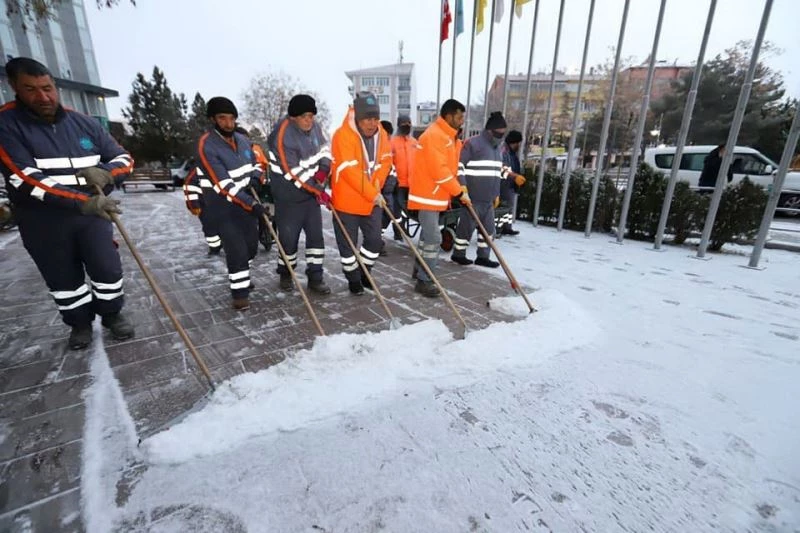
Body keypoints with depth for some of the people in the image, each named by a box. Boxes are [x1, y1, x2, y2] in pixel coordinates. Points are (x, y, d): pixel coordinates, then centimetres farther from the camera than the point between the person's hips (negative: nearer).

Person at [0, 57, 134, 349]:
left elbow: (124, 158, 4)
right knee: (63, 279, 12)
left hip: (92, 213, 1)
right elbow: (25, 180, -21)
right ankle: (80, 322, 33)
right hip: (43, 222, -1)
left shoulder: (85, 124, -2)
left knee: (107, 269, 1)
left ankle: (111, 314, 25)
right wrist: (82, 202, -34)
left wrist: (106, 173, -19)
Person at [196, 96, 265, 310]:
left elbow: (254, 163, 19)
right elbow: (223, 184, -24)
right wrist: (251, 204, -28)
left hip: (246, 201, 7)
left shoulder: (242, 139, 3)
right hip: (222, 206, -7)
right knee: (236, 250, -10)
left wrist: (255, 177, -3)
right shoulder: (207, 146, -18)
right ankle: (239, 293, 6)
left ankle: (243, 278, 39)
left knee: (251, 246, 15)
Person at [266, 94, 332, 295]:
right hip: (289, 196, -6)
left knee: (316, 234, 5)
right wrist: (318, 192, -17)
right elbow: (294, 174, -22)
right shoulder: (282, 137, -22)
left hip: (312, 191, 6)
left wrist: (323, 169, -6)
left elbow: (324, 148, 14)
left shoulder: (313, 126, -2)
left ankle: (315, 278, 14)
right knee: (288, 237, 4)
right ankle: (285, 274, 28)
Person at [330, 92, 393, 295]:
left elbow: (385, 162, 8)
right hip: (347, 201, -5)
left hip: (373, 200, 5)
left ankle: (364, 273, 32)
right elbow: (350, 171, -24)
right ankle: (353, 279, 26)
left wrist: (376, 186, -8)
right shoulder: (343, 135, -18)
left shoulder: (381, 134, 2)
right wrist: (373, 194, -24)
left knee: (375, 239, 9)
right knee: (348, 244, 5)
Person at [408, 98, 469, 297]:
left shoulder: (449, 136, 16)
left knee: (428, 235, 17)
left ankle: (419, 270, 30)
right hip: (427, 195, -10)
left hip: (436, 195, 10)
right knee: (433, 238, -11)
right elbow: (439, 171, -23)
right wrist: (459, 192, -18)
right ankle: (424, 281, -3)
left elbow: (450, 167, 18)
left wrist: (460, 189, 6)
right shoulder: (434, 135, -17)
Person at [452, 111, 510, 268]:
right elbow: (458, 165, -12)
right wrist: (463, 186, -18)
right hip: (473, 197, -8)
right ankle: (458, 254, 14)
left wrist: (496, 194, 23)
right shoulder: (472, 143, -9)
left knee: (488, 228, 10)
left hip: (488, 198, 9)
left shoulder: (496, 148, 18)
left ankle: (483, 256, 20)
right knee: (467, 226, -1)